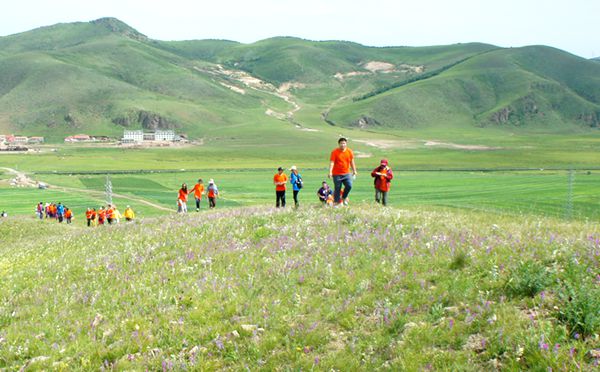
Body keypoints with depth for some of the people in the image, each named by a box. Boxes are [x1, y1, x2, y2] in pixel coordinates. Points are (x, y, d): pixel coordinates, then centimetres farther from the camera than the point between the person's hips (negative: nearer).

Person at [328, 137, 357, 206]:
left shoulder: (349, 152, 5)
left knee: (349, 186, -13)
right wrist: (330, 172, -23)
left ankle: (344, 197, 12)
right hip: (337, 174, -3)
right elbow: (332, 162, -13)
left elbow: (352, 162, 14)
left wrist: (354, 171, 12)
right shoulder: (335, 152, -6)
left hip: (346, 173, 3)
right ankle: (336, 202, 8)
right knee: (337, 189, -1)